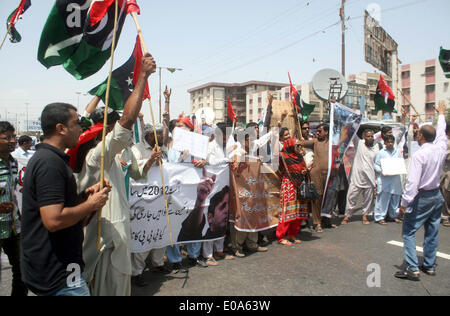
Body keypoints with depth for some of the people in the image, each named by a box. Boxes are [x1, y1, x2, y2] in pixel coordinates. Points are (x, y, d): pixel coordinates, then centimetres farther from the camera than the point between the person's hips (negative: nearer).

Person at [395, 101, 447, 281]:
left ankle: (412, 269, -2)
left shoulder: (420, 155, -20)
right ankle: (430, 266, 27)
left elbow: (413, 182, -24)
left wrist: (404, 203, -18)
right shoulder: (441, 149, -2)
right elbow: (441, 132, 21)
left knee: (408, 232, 0)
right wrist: (441, 114, 38)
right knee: (432, 232, 16)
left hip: (421, 198, -7)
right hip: (437, 195, 7)